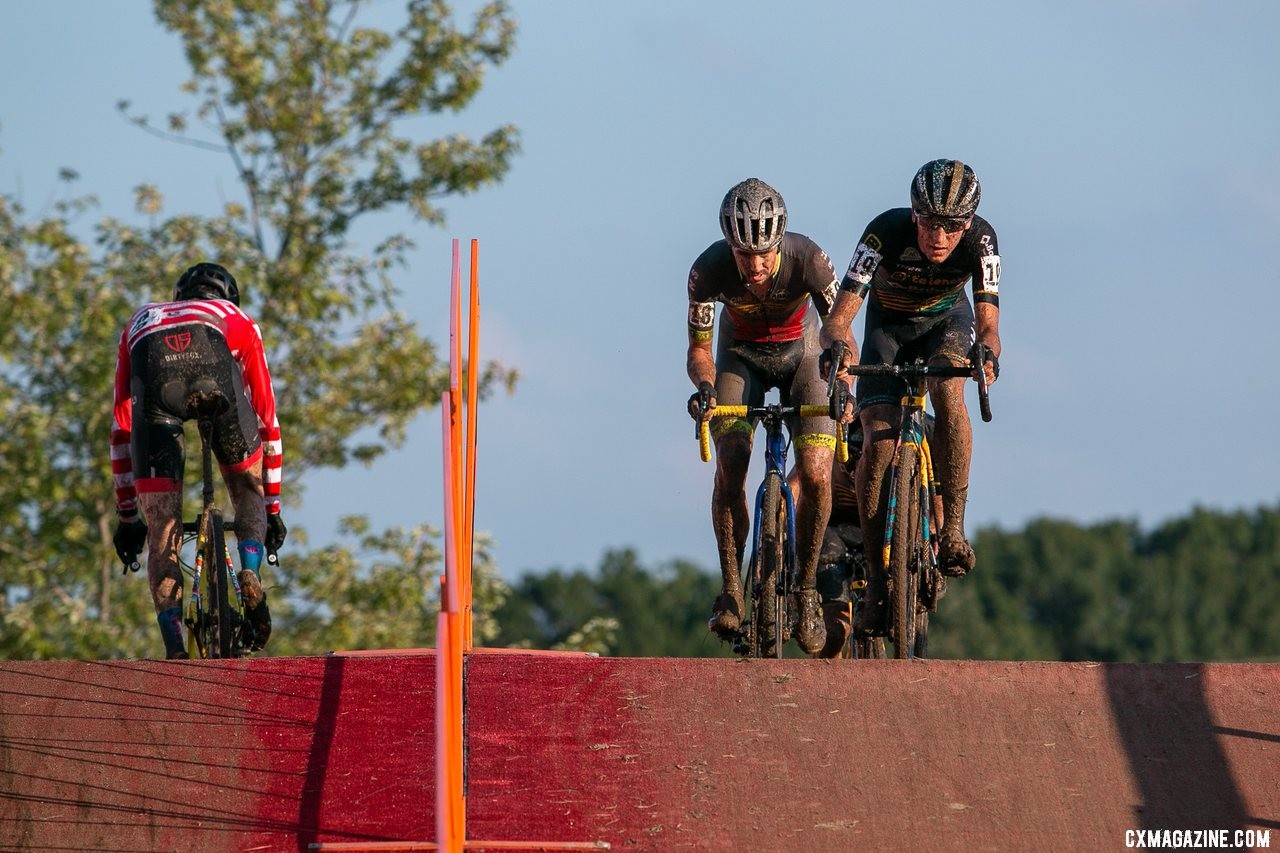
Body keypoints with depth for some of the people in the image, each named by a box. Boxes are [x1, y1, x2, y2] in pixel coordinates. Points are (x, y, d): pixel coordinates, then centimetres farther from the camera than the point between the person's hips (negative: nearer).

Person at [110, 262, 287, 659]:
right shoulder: (238, 322, 42)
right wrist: (272, 505, 50)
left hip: (153, 373, 1)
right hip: (213, 367, -1)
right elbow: (266, 419, 44)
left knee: (162, 531, 7)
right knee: (248, 489, 25)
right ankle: (250, 577, 0)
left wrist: (126, 515, 47)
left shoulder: (139, 322, 45)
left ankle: (174, 650, -5)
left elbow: (121, 429, 44)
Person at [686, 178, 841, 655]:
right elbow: (699, 348, -18)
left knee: (815, 475, -18)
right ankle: (730, 589, -10)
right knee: (730, 464, -22)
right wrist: (704, 387, -40)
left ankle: (807, 589, 1)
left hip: (801, 353, 0)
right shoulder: (709, 270, -30)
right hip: (741, 357, 0)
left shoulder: (808, 260, -32)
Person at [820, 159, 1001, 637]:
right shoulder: (886, 232, -34)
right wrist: (837, 343, -60)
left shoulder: (980, 240, -30)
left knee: (949, 393, -33)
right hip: (889, 323, 0)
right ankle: (876, 578, -7)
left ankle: (951, 530, -23)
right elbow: (840, 315, -37)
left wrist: (987, 353, -56)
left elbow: (988, 323, -32)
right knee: (879, 441, -18)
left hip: (947, 320, 0)